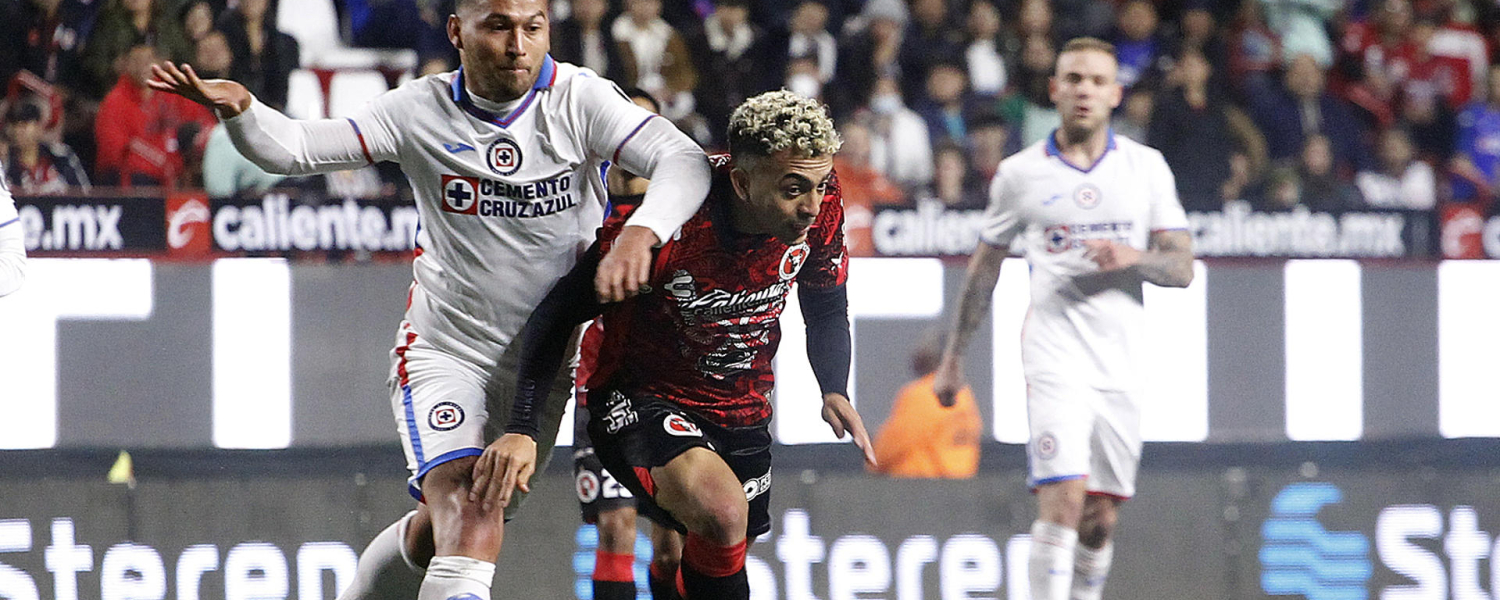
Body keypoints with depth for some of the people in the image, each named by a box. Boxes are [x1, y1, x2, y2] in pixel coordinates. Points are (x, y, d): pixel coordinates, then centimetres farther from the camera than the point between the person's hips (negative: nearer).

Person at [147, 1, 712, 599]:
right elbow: (293, 148, -9)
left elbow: (684, 159, -23)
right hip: (443, 352, -3)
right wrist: (238, 107, -31)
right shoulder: (421, 111, -9)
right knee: (470, 513, -25)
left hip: (542, 366, 3)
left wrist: (639, 233, -43)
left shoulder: (579, 99, -12)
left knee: (441, 534, 17)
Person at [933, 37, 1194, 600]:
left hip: (1123, 360, 3)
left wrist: (1133, 257, -16)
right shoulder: (1020, 173, 4)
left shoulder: (1147, 166, 7)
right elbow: (985, 266, 15)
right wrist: (953, 357, 15)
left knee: (1100, 519, 5)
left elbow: (1182, 267, 5)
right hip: (1055, 352, -3)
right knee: (1063, 497, -18)